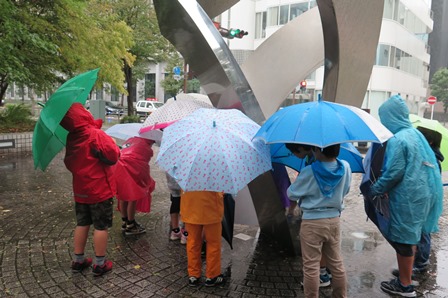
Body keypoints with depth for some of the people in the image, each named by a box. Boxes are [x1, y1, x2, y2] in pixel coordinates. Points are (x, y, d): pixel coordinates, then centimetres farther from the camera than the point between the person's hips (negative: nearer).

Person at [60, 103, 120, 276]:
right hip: (100, 189, -7)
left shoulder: (71, 138, 3)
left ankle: (78, 260, 27)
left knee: (82, 224, 17)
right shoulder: (95, 135, -20)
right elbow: (113, 156, -21)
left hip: (80, 189, 7)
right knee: (101, 226, 4)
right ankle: (100, 264, 13)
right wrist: (112, 144, -3)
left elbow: (69, 163, 13)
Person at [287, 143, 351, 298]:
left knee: (311, 267, 6)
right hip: (334, 221, 5)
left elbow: (291, 194, -5)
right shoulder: (345, 167, -5)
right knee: (336, 264, 18)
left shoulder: (309, 172, -19)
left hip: (312, 222, -5)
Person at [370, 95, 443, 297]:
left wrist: (374, 190, -9)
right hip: (419, 194, 9)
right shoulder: (416, 134, 7)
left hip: (406, 198, -9)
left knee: (402, 240, 4)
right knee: (410, 236, 21)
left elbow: (393, 173, -22)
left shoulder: (398, 140, -20)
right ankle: (407, 273, 37)